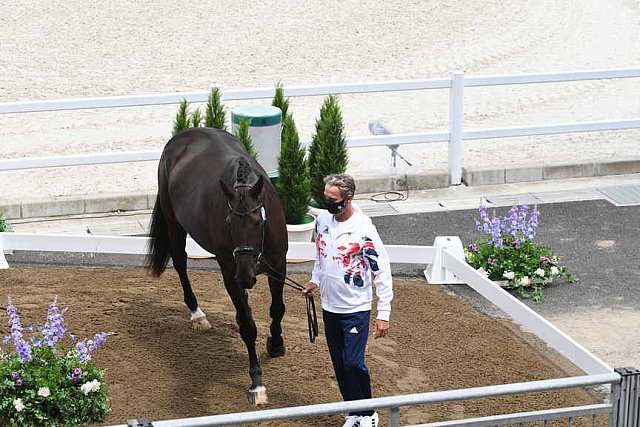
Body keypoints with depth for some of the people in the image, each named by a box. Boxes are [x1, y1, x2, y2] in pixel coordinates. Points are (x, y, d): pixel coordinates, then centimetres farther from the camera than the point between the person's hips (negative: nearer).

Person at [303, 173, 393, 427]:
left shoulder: (363, 230, -21)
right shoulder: (323, 220, -2)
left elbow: (382, 273, -18)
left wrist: (383, 314, -19)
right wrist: (315, 280, 21)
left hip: (356, 309, -6)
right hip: (329, 306, 6)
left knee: (353, 363, -10)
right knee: (339, 365, 12)